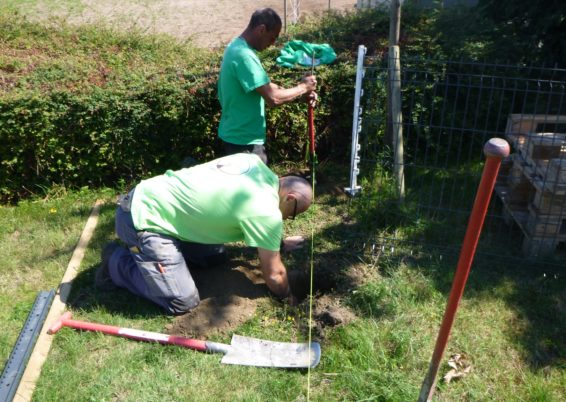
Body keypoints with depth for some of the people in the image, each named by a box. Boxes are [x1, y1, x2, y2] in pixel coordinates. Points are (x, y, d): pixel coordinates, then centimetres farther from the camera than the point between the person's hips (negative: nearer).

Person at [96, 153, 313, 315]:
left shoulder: (254, 161, 3)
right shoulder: (267, 212, -20)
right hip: (145, 219, -9)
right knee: (183, 303, -8)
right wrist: (289, 298, 11)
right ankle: (117, 263, 7)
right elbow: (274, 274, -8)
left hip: (148, 196, 9)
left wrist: (278, 241, 26)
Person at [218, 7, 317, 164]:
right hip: (244, 140, -10)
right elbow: (273, 98, -30)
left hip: (237, 134, 10)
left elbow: (264, 86, 12)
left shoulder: (237, 47, 8)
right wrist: (303, 87, -13)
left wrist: (301, 93, 4)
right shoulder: (244, 56, -25)